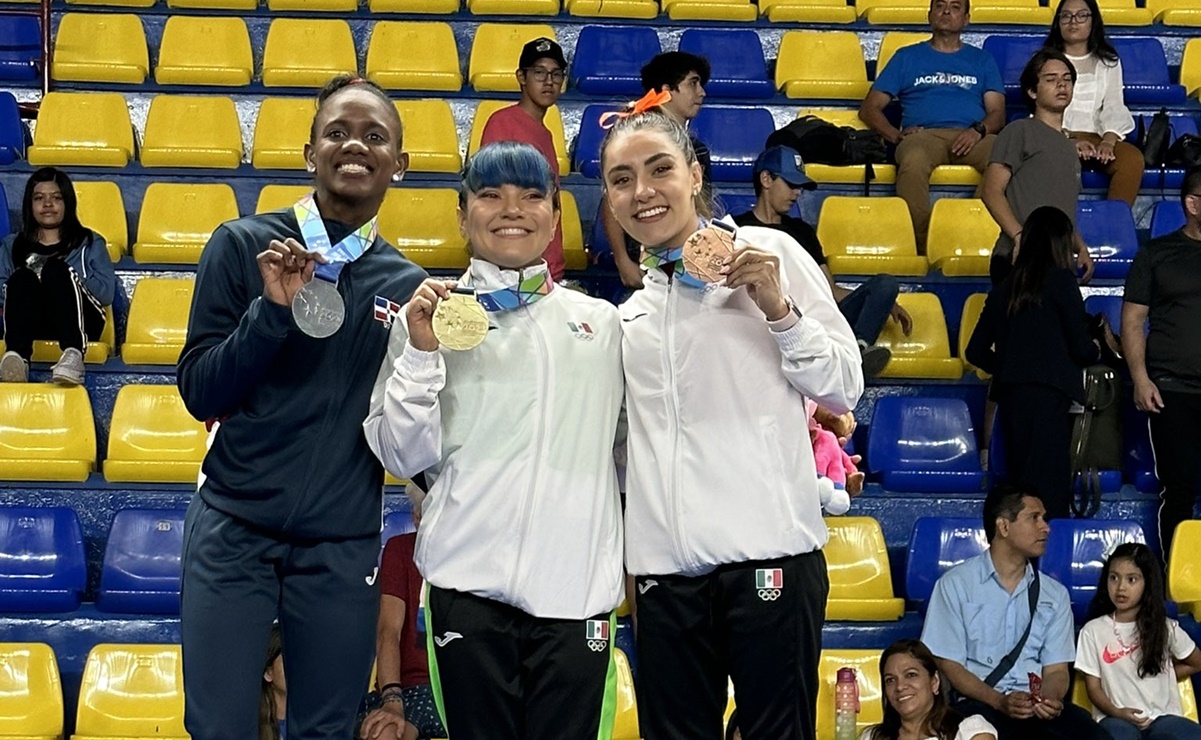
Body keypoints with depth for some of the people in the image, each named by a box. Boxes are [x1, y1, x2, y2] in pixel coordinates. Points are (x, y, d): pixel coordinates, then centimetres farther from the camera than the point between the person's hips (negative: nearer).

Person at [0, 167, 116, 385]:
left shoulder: (89, 242, 24)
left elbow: (107, 292, 8)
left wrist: (66, 278, -3)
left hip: (80, 321, -1)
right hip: (28, 322, 1)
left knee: (55, 269, -30)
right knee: (21, 278, -30)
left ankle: (73, 353, -58)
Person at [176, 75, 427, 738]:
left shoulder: (408, 287, 3)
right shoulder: (244, 246, -2)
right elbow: (198, 393, -5)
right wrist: (273, 310, -17)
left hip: (343, 549, 2)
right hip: (233, 532, -2)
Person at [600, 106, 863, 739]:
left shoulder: (767, 254, 3)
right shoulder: (630, 314, 18)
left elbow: (844, 389, 1)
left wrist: (777, 309, -12)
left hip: (768, 552, -5)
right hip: (665, 567, 5)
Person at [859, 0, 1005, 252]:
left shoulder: (982, 60, 27)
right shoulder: (907, 57, 25)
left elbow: (997, 112, 15)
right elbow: (870, 108, 17)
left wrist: (978, 131, -10)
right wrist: (896, 135, -3)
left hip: (971, 137, 1)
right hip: (924, 135, -1)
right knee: (912, 162, -40)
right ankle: (920, 248, -41)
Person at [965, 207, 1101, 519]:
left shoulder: (1003, 288, 14)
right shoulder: (1060, 280, -2)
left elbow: (976, 352, 17)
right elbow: (1080, 348, -3)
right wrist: (1097, 352, 19)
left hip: (1009, 395, 6)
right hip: (1049, 395, -6)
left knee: (1020, 485, 10)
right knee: (1050, 492, -10)